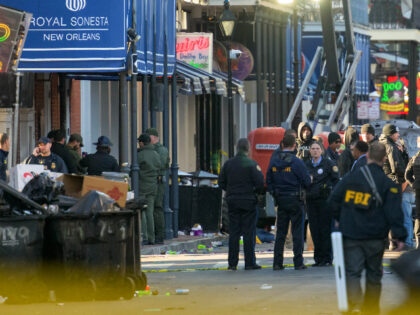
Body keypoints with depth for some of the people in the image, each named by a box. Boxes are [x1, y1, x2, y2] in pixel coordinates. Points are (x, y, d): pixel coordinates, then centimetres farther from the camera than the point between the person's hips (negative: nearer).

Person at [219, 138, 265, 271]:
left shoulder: (228, 164, 4)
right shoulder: (252, 164, -9)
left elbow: (221, 183, 7)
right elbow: (260, 183, -11)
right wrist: (258, 191, 9)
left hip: (232, 201, 4)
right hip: (248, 201, -4)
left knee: (233, 233, 7)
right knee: (249, 232, 0)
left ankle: (232, 263, 6)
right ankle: (249, 262, -1)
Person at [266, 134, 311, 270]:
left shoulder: (274, 161, 2)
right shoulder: (296, 162, -13)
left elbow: (268, 180, 7)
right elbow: (307, 182, -10)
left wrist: (274, 193, 13)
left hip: (280, 201, 4)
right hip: (294, 200, -4)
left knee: (280, 232, 9)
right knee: (297, 231, 1)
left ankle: (277, 262, 7)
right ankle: (298, 262, -1)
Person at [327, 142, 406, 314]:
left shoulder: (351, 177, 1)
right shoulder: (388, 184, -6)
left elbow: (333, 201, 6)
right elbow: (394, 213, -10)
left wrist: (341, 219, 21)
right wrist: (400, 236, -5)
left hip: (350, 235, 0)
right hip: (375, 238, 0)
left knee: (352, 271, -2)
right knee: (374, 274, 15)